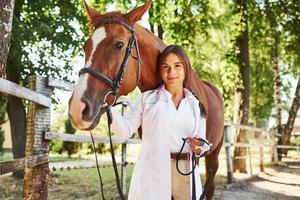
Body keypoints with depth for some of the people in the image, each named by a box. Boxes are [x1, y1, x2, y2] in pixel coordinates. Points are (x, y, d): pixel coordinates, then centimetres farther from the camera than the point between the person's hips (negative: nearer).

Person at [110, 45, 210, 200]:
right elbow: (125, 131, 0)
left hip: (186, 175, 2)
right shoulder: (146, 98, 4)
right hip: (151, 173, -2)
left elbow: (202, 143, 12)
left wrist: (198, 148, -11)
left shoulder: (196, 104, 10)